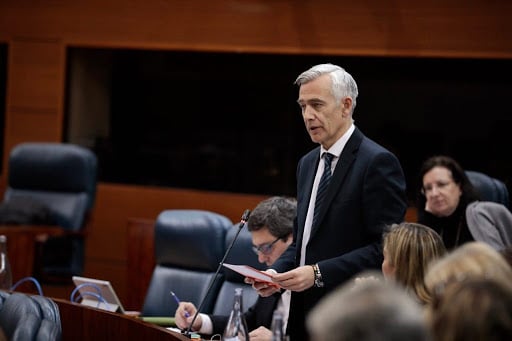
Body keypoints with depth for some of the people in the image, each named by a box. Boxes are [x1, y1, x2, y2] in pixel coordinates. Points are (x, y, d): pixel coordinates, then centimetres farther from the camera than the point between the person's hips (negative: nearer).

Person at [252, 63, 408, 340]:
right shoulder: (308, 164, 15)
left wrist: (319, 273, -20)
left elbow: (385, 248, -17)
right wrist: (278, 272, 2)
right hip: (305, 317, 7)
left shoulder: (378, 162, -11)